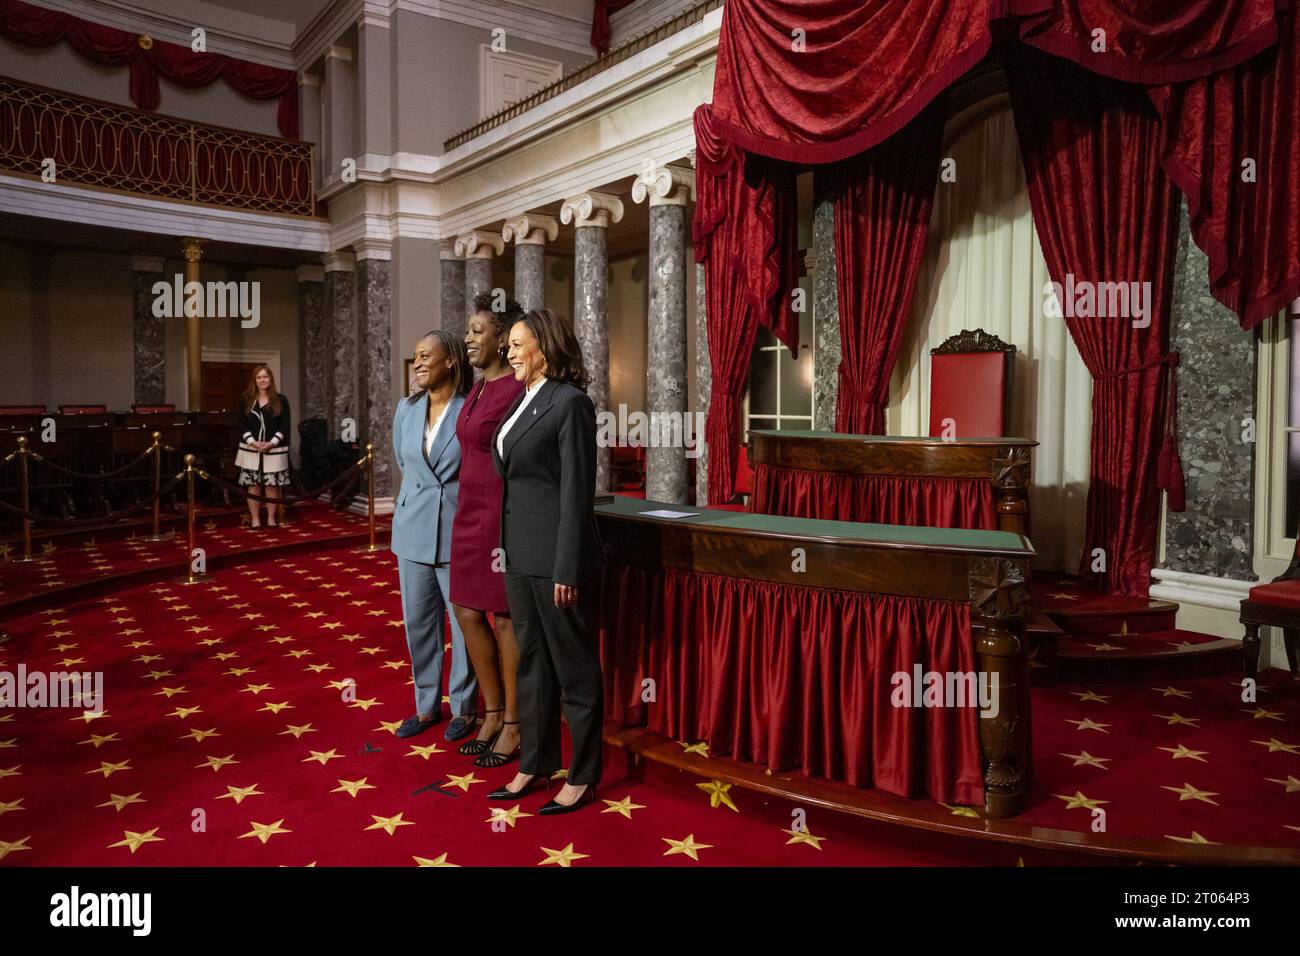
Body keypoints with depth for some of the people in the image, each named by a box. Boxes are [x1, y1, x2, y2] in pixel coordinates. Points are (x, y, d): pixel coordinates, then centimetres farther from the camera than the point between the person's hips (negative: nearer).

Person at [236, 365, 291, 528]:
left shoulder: (281, 400, 3)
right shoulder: (247, 400, 7)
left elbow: (285, 426, -1)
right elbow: (243, 425, 4)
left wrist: (272, 443, -13)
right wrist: (253, 442, -11)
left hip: (274, 450, -1)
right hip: (251, 450, 1)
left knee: (272, 485, 1)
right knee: (253, 485, 2)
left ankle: (271, 518, 10)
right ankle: (255, 519, 9)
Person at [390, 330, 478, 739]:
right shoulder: (406, 409, 6)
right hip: (414, 531, 5)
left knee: (464, 623, 6)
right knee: (418, 622, 12)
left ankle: (464, 707, 22)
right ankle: (427, 705, 27)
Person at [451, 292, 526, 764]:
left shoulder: (518, 390, -15)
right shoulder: (478, 388, 12)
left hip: (503, 516, -9)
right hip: (471, 514, 9)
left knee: (505, 618, 3)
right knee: (468, 613, 13)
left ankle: (513, 725, 19)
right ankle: (492, 713, 30)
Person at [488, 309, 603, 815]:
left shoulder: (571, 403, -13)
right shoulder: (524, 401, 13)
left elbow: (577, 489, -17)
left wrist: (567, 570, -18)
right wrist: (508, 545, 13)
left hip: (554, 554, -9)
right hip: (519, 551, 9)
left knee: (573, 665, 4)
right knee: (531, 659, 16)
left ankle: (583, 776, 18)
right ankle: (535, 763, 30)